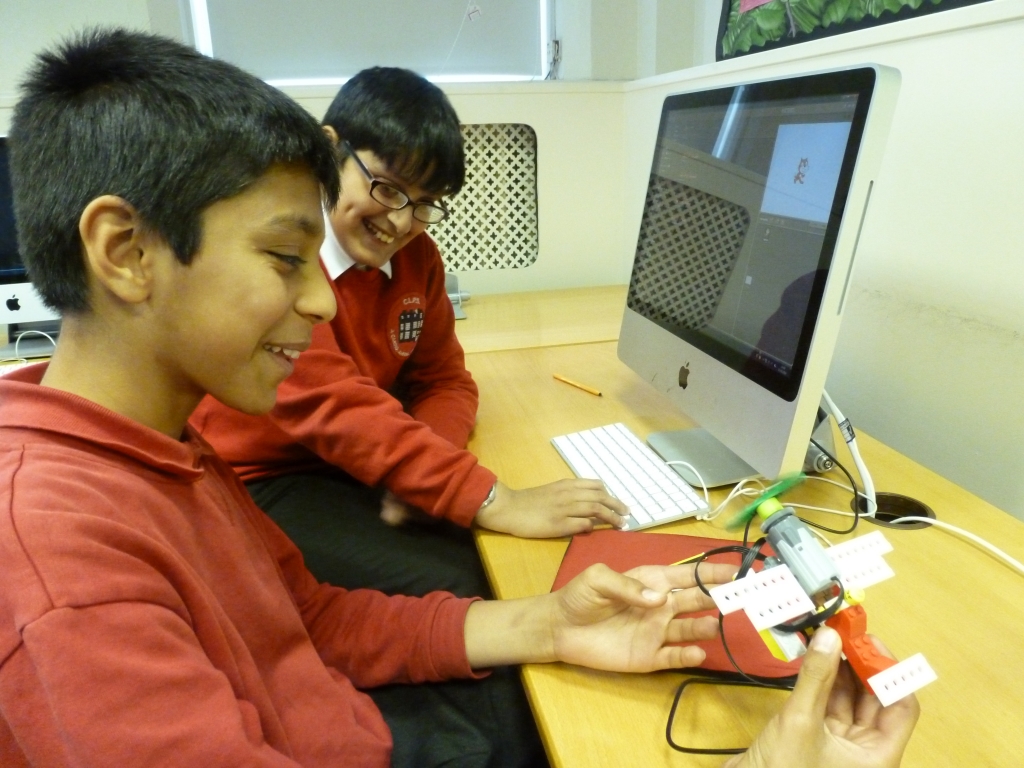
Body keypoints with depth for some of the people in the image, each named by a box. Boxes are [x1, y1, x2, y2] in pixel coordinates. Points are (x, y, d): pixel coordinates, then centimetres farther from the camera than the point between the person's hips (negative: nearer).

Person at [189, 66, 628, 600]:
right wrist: (491, 501, -35)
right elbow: (330, 402, -30)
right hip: (257, 483, -6)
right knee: (449, 589, -22)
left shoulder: (414, 253, 2)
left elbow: (444, 381, 4)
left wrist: (420, 472, -18)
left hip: (364, 471, 6)